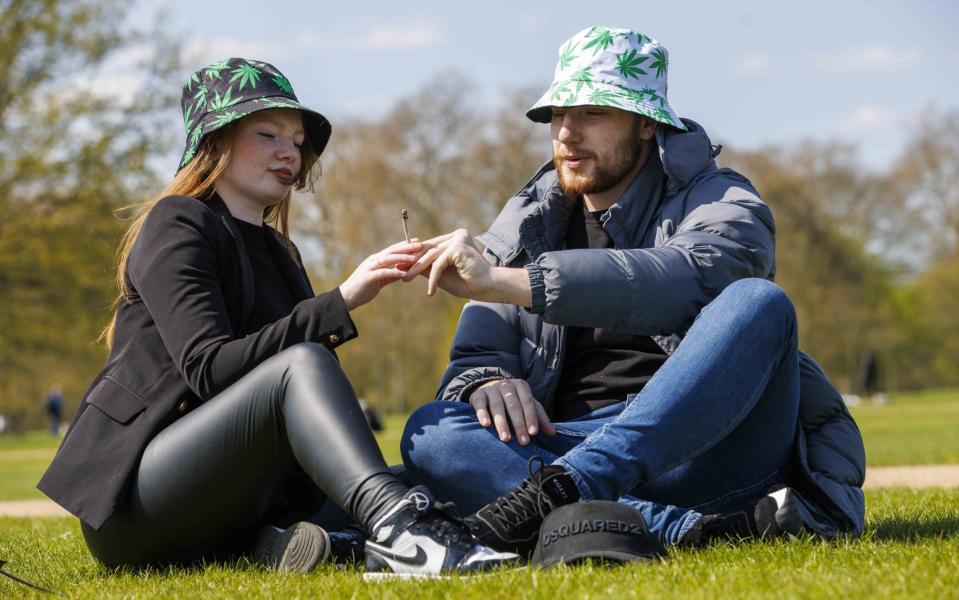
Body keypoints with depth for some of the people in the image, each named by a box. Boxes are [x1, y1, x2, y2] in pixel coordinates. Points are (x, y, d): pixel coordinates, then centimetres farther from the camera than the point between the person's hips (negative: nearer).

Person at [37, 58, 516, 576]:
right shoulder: (177, 224, -3)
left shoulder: (277, 253, 21)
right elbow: (209, 369, -19)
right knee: (299, 363, -31)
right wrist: (340, 302, -25)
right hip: (131, 499, -8)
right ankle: (397, 531, -54)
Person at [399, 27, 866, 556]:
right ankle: (685, 528, -41)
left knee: (756, 303, -30)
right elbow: (473, 357, 13)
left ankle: (570, 486, -45)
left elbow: (692, 278, -20)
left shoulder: (720, 202, 5)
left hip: (711, 448, -3)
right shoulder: (525, 225, 20)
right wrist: (488, 382, -15)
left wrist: (510, 282, -27)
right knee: (430, 434, -24)